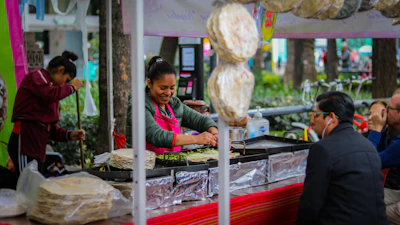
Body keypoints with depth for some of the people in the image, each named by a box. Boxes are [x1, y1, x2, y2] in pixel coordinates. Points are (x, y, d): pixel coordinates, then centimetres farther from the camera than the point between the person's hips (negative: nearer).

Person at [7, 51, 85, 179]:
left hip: (38, 147, 9)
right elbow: (50, 94, -24)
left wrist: (69, 135, 9)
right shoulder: (36, 76, 1)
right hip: (25, 141, -9)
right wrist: (72, 87, -7)